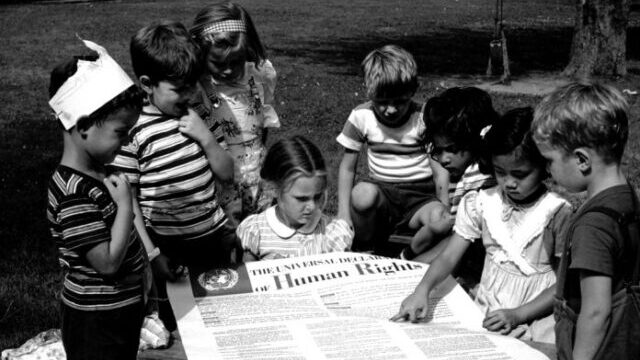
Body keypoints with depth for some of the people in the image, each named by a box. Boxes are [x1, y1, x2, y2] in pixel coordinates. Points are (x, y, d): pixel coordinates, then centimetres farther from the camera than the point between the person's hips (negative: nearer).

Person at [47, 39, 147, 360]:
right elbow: (108, 261, -28)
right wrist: (125, 204, -25)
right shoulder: (74, 194, -28)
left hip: (122, 309, 9)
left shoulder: (93, 173, 2)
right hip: (96, 324, -9)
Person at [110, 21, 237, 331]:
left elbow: (226, 173, 6)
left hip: (216, 236, 5)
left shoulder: (197, 115, 2)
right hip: (170, 250, -5)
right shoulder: (133, 131, -15)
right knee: (179, 326, 11)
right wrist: (151, 255, -13)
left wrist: (206, 138, -12)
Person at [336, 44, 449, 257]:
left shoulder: (423, 119, -6)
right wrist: (344, 215, -7)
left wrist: (445, 213, -22)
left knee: (438, 218, -35)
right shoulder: (361, 117, -3)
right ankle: (361, 249, -8)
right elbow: (348, 167, 3)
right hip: (381, 191, 1)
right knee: (362, 193, -35)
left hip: (420, 195, -1)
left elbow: (440, 170, -7)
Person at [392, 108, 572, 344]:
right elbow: (449, 256, -1)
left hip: (533, 319, -3)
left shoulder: (557, 213, -8)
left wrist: (517, 315, -14)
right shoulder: (482, 204, 3)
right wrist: (423, 289, -20)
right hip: (484, 314, 4)